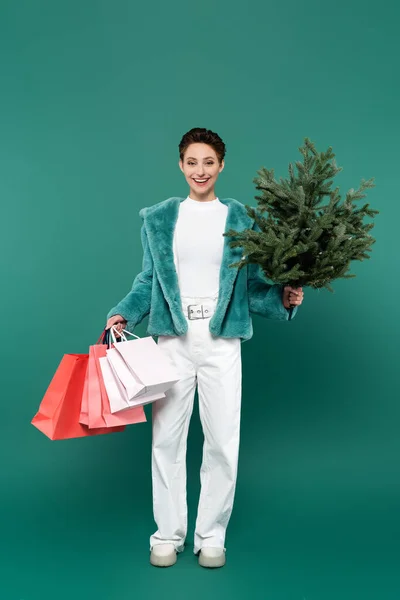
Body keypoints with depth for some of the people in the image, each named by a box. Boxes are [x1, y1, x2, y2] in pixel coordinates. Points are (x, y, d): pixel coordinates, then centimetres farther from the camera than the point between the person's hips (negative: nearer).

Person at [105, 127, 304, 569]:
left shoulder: (239, 219, 6)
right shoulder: (158, 218, 8)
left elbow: (252, 285, 6)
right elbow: (148, 280, 9)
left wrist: (282, 298, -11)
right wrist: (122, 314, -4)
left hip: (222, 341, 0)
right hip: (173, 339, 1)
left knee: (222, 441, 3)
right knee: (166, 437, 6)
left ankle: (211, 535, 21)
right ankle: (168, 533, 22)